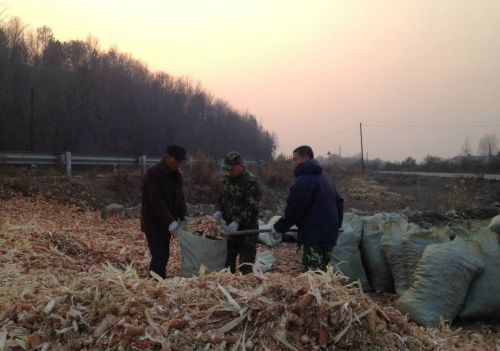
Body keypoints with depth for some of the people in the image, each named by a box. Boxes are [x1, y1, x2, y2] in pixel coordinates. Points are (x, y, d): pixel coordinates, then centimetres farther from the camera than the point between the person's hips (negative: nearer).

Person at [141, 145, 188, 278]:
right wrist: (170, 221, -27)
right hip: (154, 223, -8)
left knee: (164, 256, 10)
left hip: (166, 223, 8)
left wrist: (184, 217, -6)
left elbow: (180, 198, 10)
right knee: (159, 256, -11)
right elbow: (157, 201, -22)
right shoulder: (153, 173, -16)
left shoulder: (176, 175, 9)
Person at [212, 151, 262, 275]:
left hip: (247, 228, -7)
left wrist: (237, 222, -29)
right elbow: (220, 198, 18)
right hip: (231, 227, 7)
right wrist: (220, 212, -2)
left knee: (246, 264, -3)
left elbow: (251, 208, -21)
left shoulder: (251, 182, -16)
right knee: (227, 260, 15)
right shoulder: (226, 179, 6)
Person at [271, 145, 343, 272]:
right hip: (330, 234, 10)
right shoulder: (326, 176, 16)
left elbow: (293, 210, -14)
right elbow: (339, 202, 22)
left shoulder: (304, 180, -14)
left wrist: (278, 227, -2)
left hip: (314, 236, -10)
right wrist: (336, 225, 26)